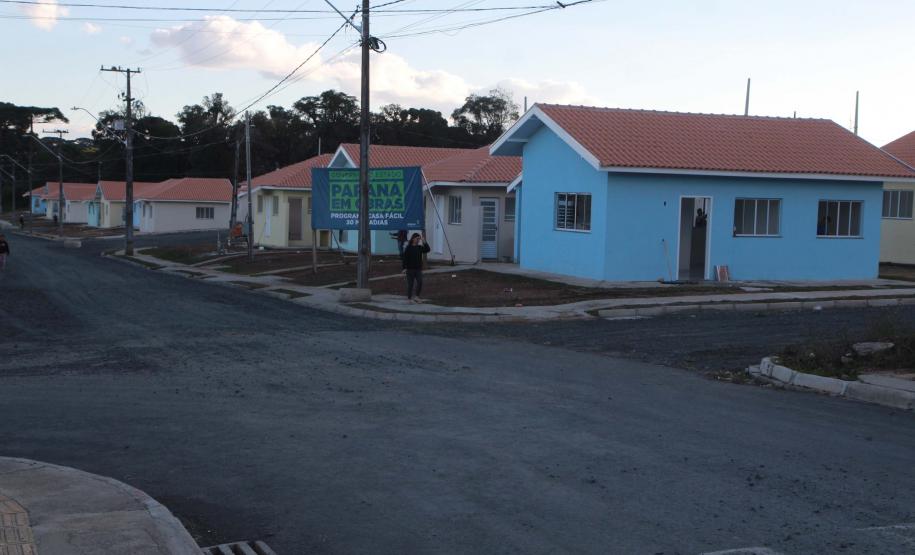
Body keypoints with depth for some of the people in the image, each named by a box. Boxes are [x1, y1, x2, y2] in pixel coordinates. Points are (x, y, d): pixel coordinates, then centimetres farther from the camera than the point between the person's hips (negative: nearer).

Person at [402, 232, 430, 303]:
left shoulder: (420, 247, 7)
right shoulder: (408, 248, -7)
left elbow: (427, 250, -6)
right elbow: (405, 258, -9)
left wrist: (424, 242, -14)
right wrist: (405, 268, -14)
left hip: (418, 268, 4)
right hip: (410, 269, -4)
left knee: (420, 282, -6)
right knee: (410, 284, 2)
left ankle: (417, 296, 8)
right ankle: (409, 298, 12)